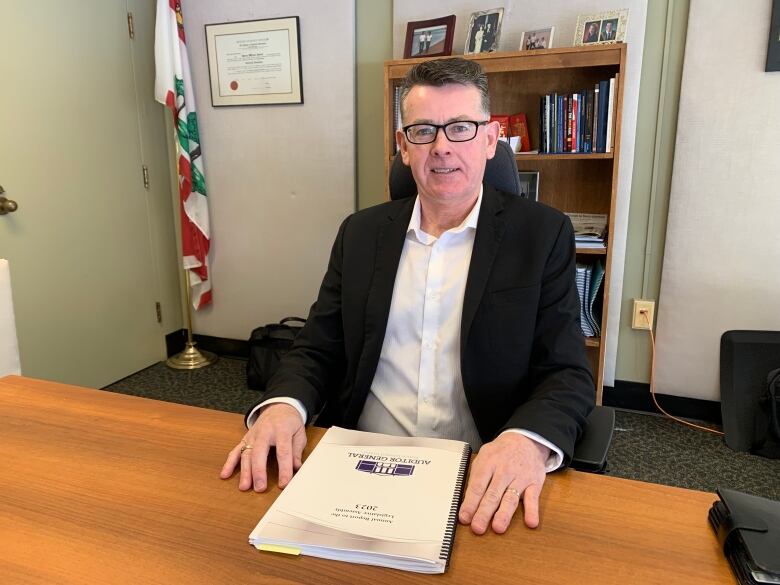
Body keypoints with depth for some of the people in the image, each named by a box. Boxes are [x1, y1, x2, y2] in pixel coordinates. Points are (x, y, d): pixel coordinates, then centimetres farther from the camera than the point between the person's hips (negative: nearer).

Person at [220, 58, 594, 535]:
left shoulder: (543, 234, -1)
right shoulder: (362, 233, 7)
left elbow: (569, 374, -5)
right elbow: (318, 350, 8)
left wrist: (528, 441, -26)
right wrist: (283, 405, -14)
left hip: (485, 481, 0)